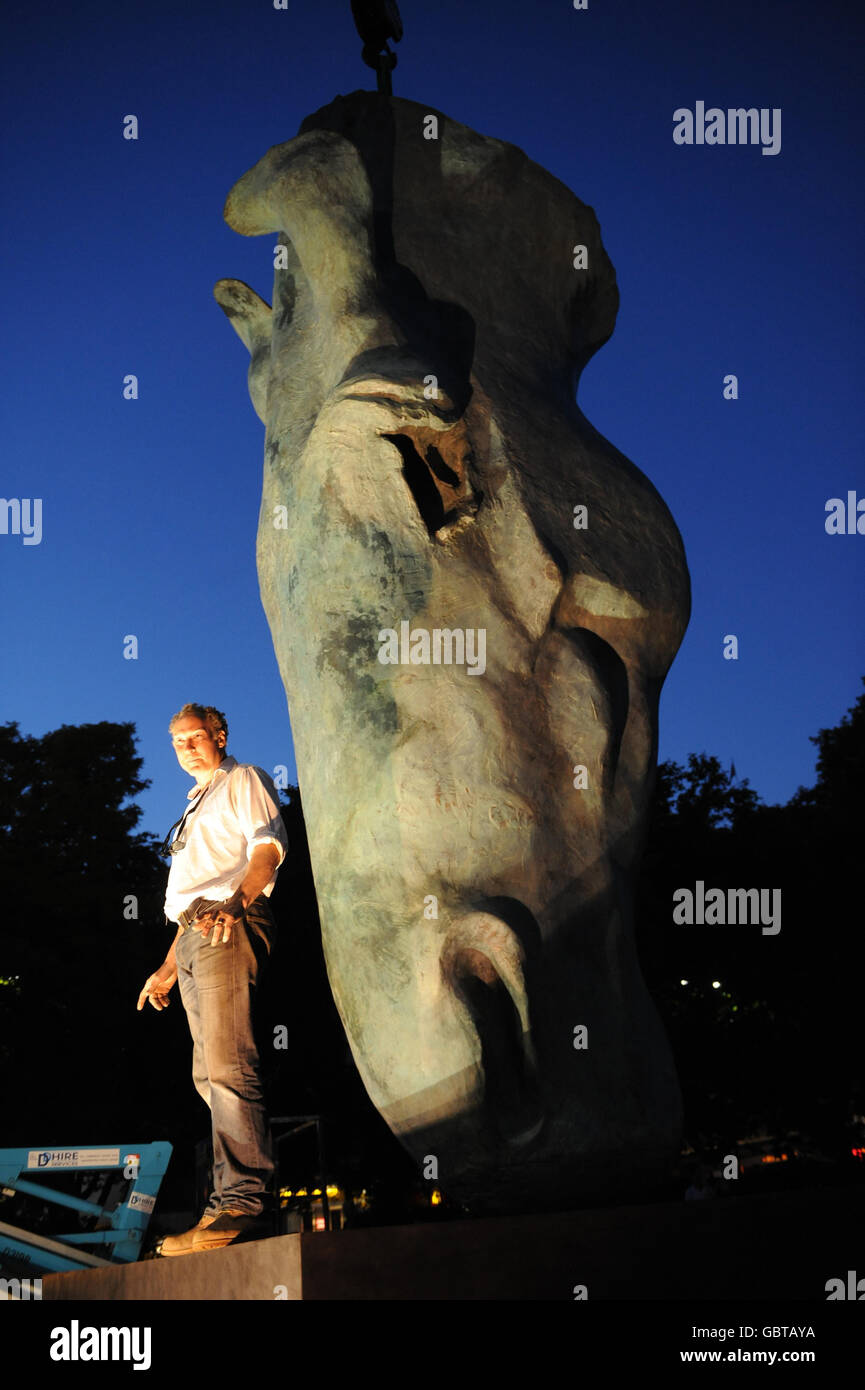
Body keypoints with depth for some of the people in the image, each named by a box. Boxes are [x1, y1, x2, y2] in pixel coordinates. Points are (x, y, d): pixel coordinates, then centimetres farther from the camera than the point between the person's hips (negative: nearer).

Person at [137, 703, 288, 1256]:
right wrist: (169, 966, 26)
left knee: (226, 1065, -21)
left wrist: (234, 904, -26)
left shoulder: (243, 780, 8)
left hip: (230, 929, -9)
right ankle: (240, 1199, 0)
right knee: (211, 1076, 2)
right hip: (194, 935, 10)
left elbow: (268, 846, -10)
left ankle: (243, 1203, -29)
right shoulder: (198, 806, 33)